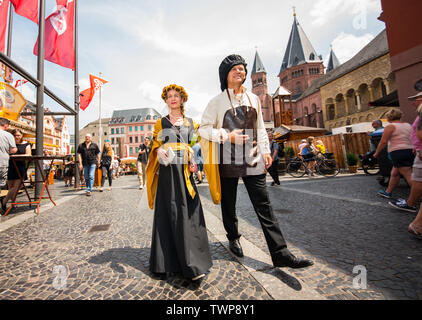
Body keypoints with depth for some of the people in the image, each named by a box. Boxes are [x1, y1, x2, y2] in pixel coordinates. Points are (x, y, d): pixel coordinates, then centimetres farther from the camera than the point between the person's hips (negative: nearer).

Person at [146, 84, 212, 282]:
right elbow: (155, 145, 9)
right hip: (167, 172, -1)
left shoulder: (190, 123, 17)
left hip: (185, 172, 1)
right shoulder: (161, 122, 13)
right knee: (171, 214, -4)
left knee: (189, 214, -2)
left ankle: (192, 260, 10)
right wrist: (160, 151, -13)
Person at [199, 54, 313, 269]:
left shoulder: (253, 99, 15)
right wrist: (227, 136, -15)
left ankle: (280, 253, 7)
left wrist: (265, 151, 10)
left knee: (263, 205, 0)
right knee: (228, 204, 11)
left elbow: (260, 128, 18)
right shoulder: (217, 102, 3)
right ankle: (233, 238, 34)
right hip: (227, 160, -2)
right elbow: (203, 128, -1)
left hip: (252, 159, 3)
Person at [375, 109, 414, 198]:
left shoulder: (390, 126, -6)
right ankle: (388, 192, 26)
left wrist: (376, 153, -1)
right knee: (394, 174, 17)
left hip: (398, 152, -8)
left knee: (409, 176, -8)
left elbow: (383, 142, -11)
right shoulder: (408, 125, 16)